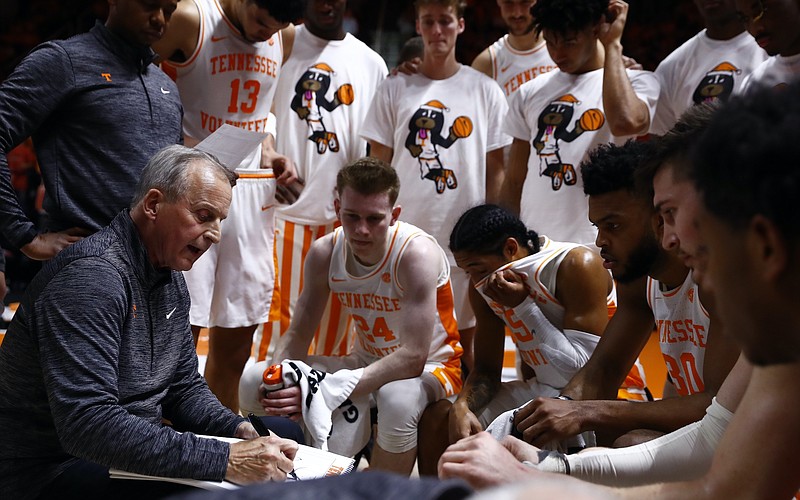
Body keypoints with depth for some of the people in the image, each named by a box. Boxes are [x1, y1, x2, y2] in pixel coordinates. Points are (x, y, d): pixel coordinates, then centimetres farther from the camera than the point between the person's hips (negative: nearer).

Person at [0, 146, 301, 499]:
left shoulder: (171, 278, 8)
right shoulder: (92, 277, -23)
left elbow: (184, 386, 15)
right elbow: (87, 424, -33)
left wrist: (241, 431, -6)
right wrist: (224, 460, -35)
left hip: (131, 452, 9)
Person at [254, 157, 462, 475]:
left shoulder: (417, 253, -26)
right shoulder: (324, 253, -9)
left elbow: (412, 358, -31)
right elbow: (297, 336, -2)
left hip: (429, 366, -5)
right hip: (367, 362, 5)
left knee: (398, 400, -41)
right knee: (252, 383, -9)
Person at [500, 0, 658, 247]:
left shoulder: (636, 83, 1)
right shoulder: (530, 94, 14)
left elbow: (626, 122, -24)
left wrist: (612, 45, -11)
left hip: (599, 246, -4)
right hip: (533, 247, 4)